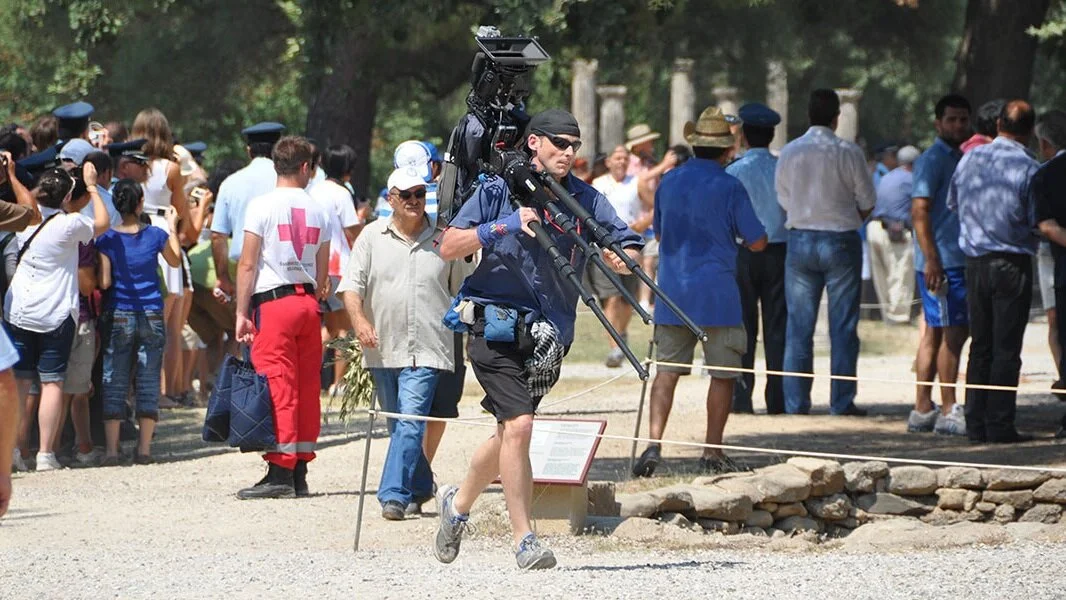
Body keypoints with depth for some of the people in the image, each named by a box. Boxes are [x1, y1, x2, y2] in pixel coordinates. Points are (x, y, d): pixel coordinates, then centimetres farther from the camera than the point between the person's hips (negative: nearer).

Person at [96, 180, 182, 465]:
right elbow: (175, 261, 16)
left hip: (118, 317, -1)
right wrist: (172, 227, 26)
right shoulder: (156, 235, -3)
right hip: (151, 316, 1)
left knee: (114, 383, 3)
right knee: (148, 382, 6)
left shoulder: (107, 240, -7)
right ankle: (144, 449, 5)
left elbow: (104, 282, -8)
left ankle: (111, 449, -2)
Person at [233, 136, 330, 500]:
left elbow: (247, 265, -7)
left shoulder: (262, 206, -5)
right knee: (307, 387, 7)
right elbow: (323, 272, 11)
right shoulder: (318, 212, 8)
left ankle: (280, 472, -11)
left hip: (273, 302, -5)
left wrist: (242, 312, -5)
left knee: (277, 387, -7)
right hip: (307, 301, 5)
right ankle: (300, 472, 10)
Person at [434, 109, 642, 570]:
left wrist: (618, 255, -24)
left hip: (548, 334, 4)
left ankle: (458, 503, 40)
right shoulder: (499, 190, -2)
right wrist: (501, 227, -18)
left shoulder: (585, 199, 5)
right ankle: (524, 540, -13)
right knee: (518, 424, -17)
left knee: (509, 434, 14)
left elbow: (627, 254, -1)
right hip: (496, 324, -4)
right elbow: (448, 248, -6)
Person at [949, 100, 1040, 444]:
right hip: (1012, 263, -5)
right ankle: (1000, 426, -3)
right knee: (1006, 348, -2)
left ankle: (976, 424, 12)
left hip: (975, 262, 5)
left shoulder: (970, 159, 4)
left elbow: (952, 204, 15)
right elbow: (1040, 223, -9)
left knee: (980, 346, 12)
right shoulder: (1027, 169, -12)